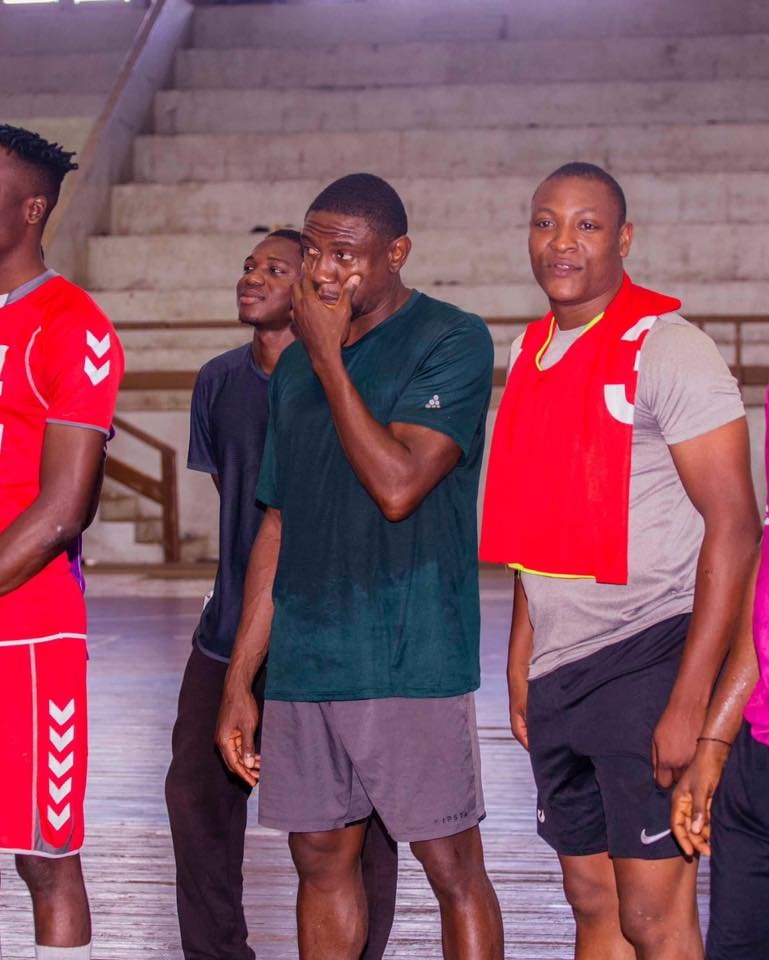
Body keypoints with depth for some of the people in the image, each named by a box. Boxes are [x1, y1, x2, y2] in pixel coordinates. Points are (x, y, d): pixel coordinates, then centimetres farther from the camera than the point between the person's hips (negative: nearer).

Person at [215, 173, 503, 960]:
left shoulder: (451, 342, -5)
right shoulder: (295, 366, 14)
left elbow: (398, 485, -19)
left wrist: (328, 357, -11)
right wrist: (239, 680, 14)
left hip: (410, 661, -6)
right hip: (302, 662, 6)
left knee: (452, 868, -1)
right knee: (321, 859, 12)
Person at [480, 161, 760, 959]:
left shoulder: (667, 350, -11)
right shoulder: (530, 355, 12)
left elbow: (734, 525, -15)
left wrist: (689, 703, -20)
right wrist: (520, 668, 14)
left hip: (646, 660, -7)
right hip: (558, 671, 7)